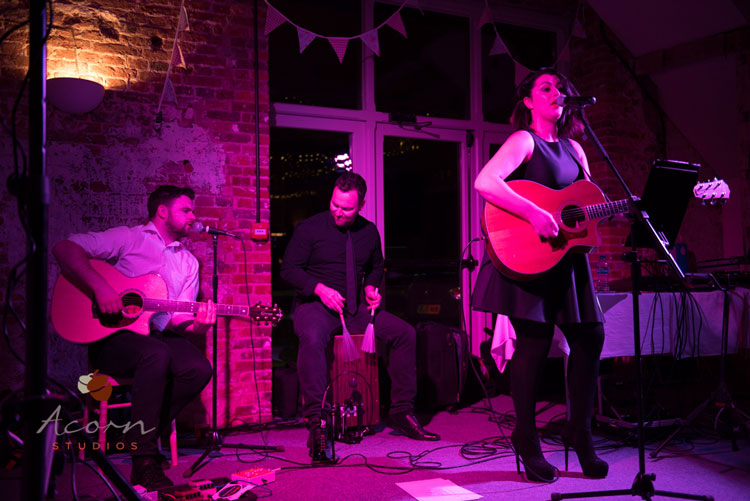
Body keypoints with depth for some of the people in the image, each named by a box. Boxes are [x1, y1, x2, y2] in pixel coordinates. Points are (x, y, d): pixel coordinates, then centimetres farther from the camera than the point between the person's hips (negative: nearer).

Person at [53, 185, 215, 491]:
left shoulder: (188, 262, 17)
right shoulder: (128, 239, 1)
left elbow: (178, 318, 7)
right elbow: (65, 248, -9)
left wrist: (197, 325, -17)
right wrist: (100, 286, -23)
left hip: (158, 336, 5)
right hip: (110, 337, -5)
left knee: (199, 368, -25)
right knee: (156, 353, -37)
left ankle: (142, 434, -6)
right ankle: (143, 461, -28)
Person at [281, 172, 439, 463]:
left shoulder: (369, 232, 8)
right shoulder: (310, 228, -5)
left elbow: (376, 266, 25)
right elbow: (289, 268, -5)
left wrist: (371, 287, 3)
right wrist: (320, 289, -19)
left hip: (355, 308, 5)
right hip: (315, 306, -4)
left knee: (404, 332, -11)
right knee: (312, 339, -39)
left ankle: (401, 412, -1)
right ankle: (315, 422, -34)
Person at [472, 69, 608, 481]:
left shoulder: (573, 149, 18)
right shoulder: (523, 141, -5)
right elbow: (484, 183, -22)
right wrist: (534, 213, -28)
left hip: (567, 255, 7)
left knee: (590, 337, 4)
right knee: (535, 342, -5)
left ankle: (578, 431, 20)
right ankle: (526, 440, 12)